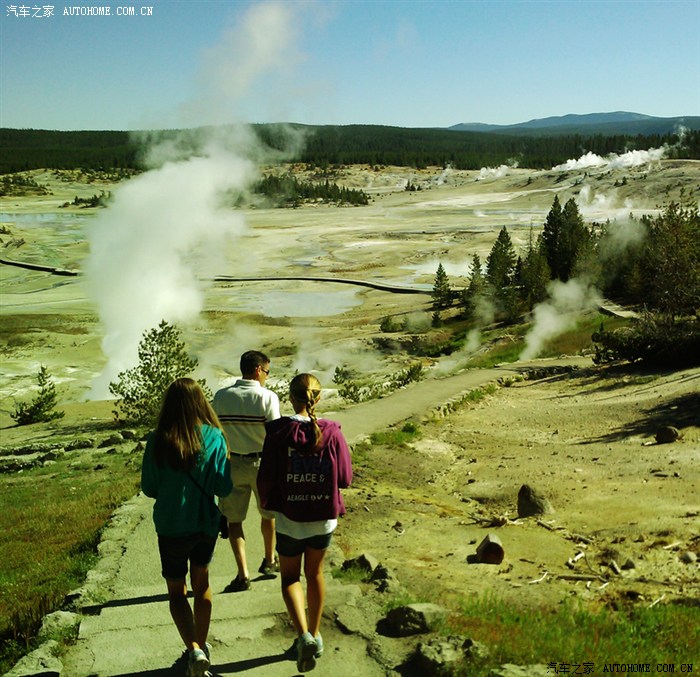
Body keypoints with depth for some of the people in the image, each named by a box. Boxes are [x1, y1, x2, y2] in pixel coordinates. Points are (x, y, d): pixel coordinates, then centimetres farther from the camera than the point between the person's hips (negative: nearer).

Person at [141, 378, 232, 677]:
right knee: (201, 583, 24)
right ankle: (202, 647, 36)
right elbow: (224, 488, -12)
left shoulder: (157, 441, -14)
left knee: (176, 591, 14)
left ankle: (194, 650, -6)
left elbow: (149, 488, -5)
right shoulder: (214, 438, -14)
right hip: (206, 524, 2)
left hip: (170, 527, -1)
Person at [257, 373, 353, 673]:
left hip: (289, 518, -2)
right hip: (324, 517, 2)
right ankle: (315, 635, 35)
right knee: (315, 573, 23)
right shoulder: (332, 432, -12)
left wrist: (267, 502, 8)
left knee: (290, 577, 17)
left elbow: (266, 478, -13)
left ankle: (304, 635, -2)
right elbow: (345, 478, -6)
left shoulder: (278, 431, -16)